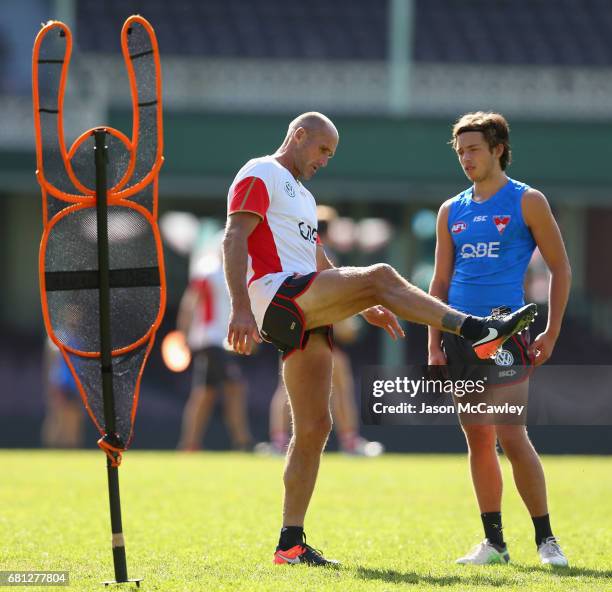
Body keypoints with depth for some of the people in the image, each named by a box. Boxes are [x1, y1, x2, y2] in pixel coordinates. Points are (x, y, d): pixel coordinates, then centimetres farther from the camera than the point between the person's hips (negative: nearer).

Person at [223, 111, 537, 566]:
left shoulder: (301, 195, 31)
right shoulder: (259, 176, 2)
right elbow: (233, 241, -11)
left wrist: (365, 307, 28)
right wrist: (241, 309, -22)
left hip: (305, 315, 9)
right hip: (274, 296, -9)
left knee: (314, 426, 2)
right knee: (378, 276, -23)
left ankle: (291, 544, 2)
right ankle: (477, 329, -27)